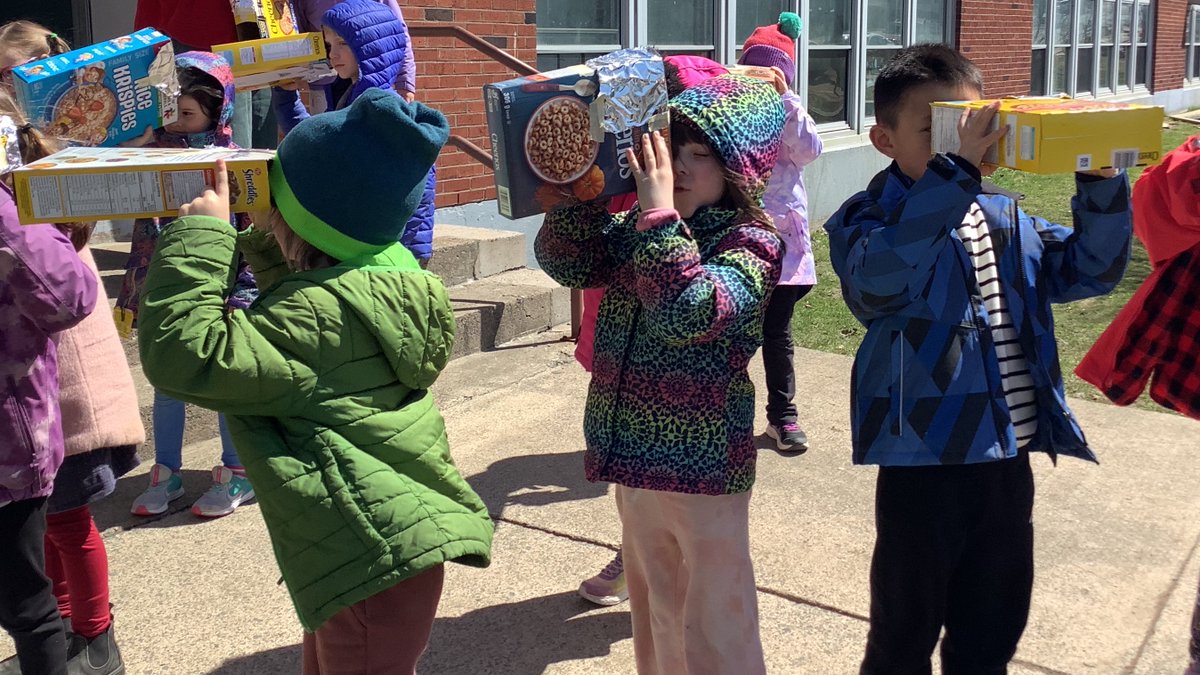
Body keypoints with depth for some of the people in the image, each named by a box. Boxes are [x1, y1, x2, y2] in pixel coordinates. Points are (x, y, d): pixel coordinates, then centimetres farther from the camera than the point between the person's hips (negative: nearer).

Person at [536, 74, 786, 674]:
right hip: (636, 460, 7)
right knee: (655, 612, 23)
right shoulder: (637, 231, 4)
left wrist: (659, 211, -30)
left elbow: (690, 312, -32)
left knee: (714, 625, 7)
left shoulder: (751, 245, -16)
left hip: (705, 471, -6)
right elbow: (562, 259, -1)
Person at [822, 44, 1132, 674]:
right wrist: (956, 168, -36)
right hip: (924, 460, -6)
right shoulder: (867, 220, -12)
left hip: (1008, 458, 6)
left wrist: (1100, 182, -7)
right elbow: (880, 278, -33)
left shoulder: (1004, 217, 9)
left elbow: (1089, 268, 9)